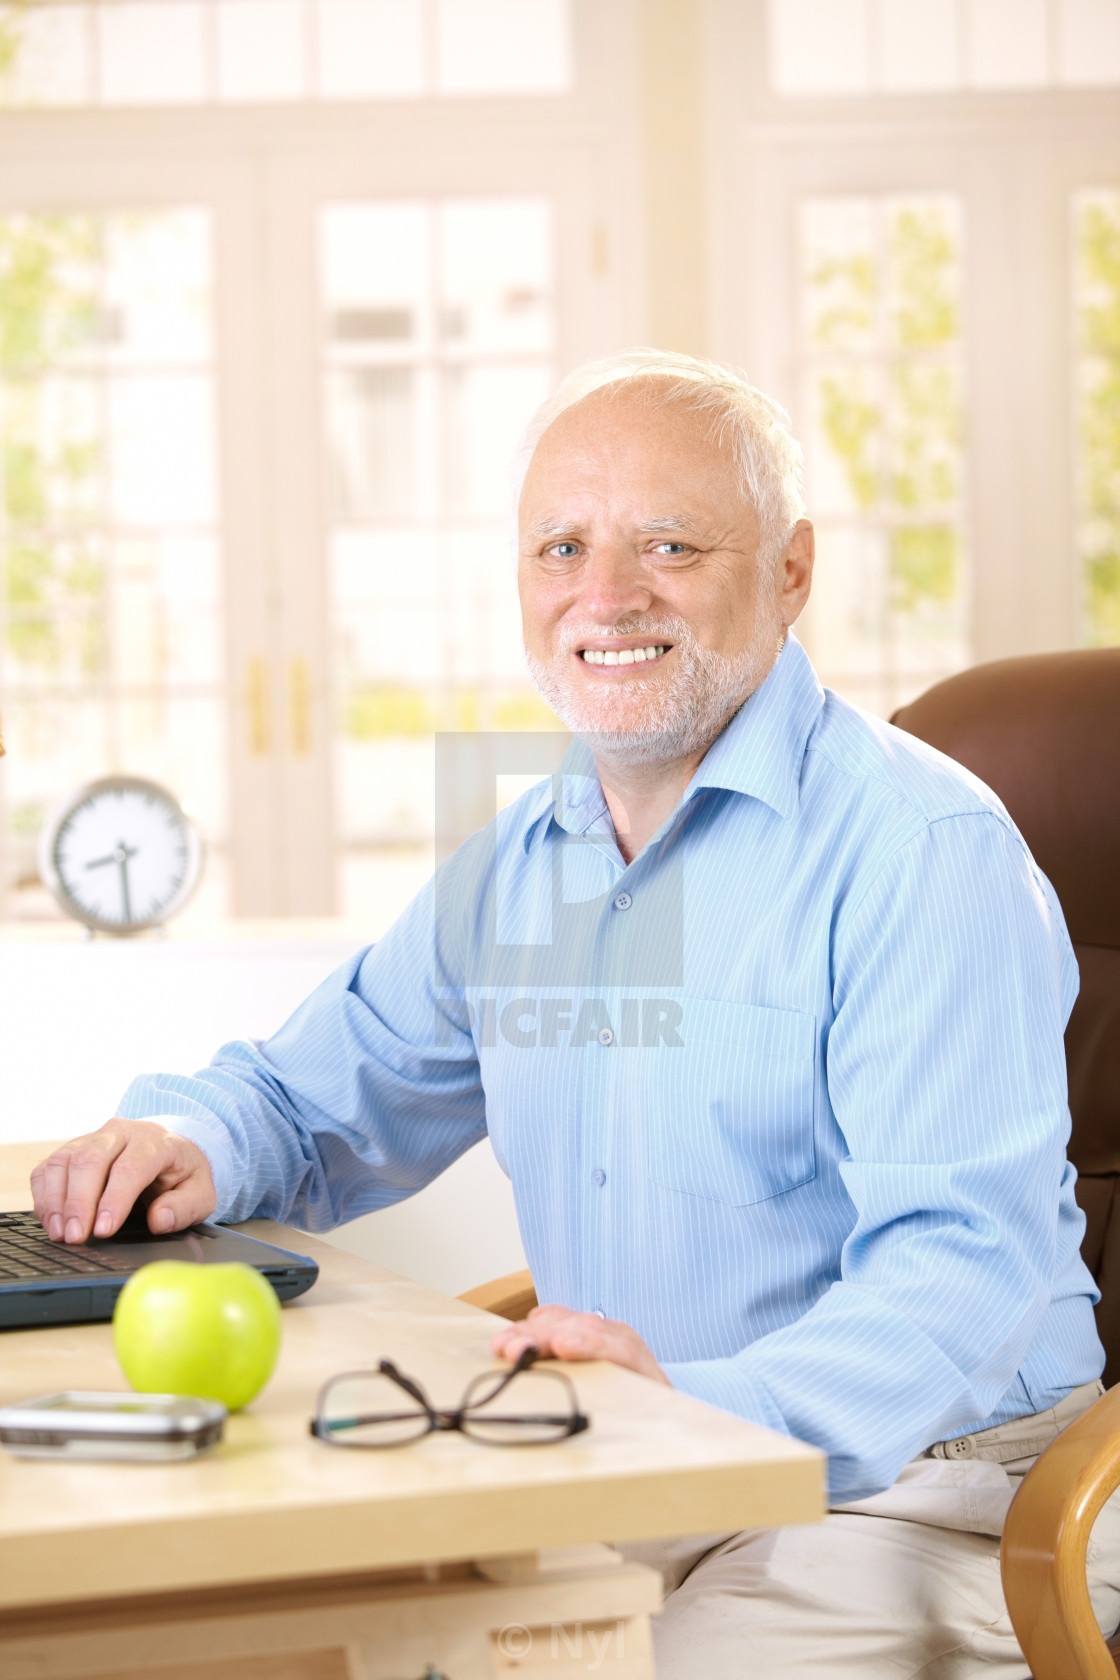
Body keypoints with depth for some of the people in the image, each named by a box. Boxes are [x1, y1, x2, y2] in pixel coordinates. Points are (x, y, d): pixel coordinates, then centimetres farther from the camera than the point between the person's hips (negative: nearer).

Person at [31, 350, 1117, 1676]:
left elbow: (965, 1262, -22)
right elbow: (310, 1098, 22)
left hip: (912, 1498, -6)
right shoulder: (512, 863, 12)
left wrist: (708, 1409, -40)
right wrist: (185, 1142, -2)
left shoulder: (925, 849, -13)